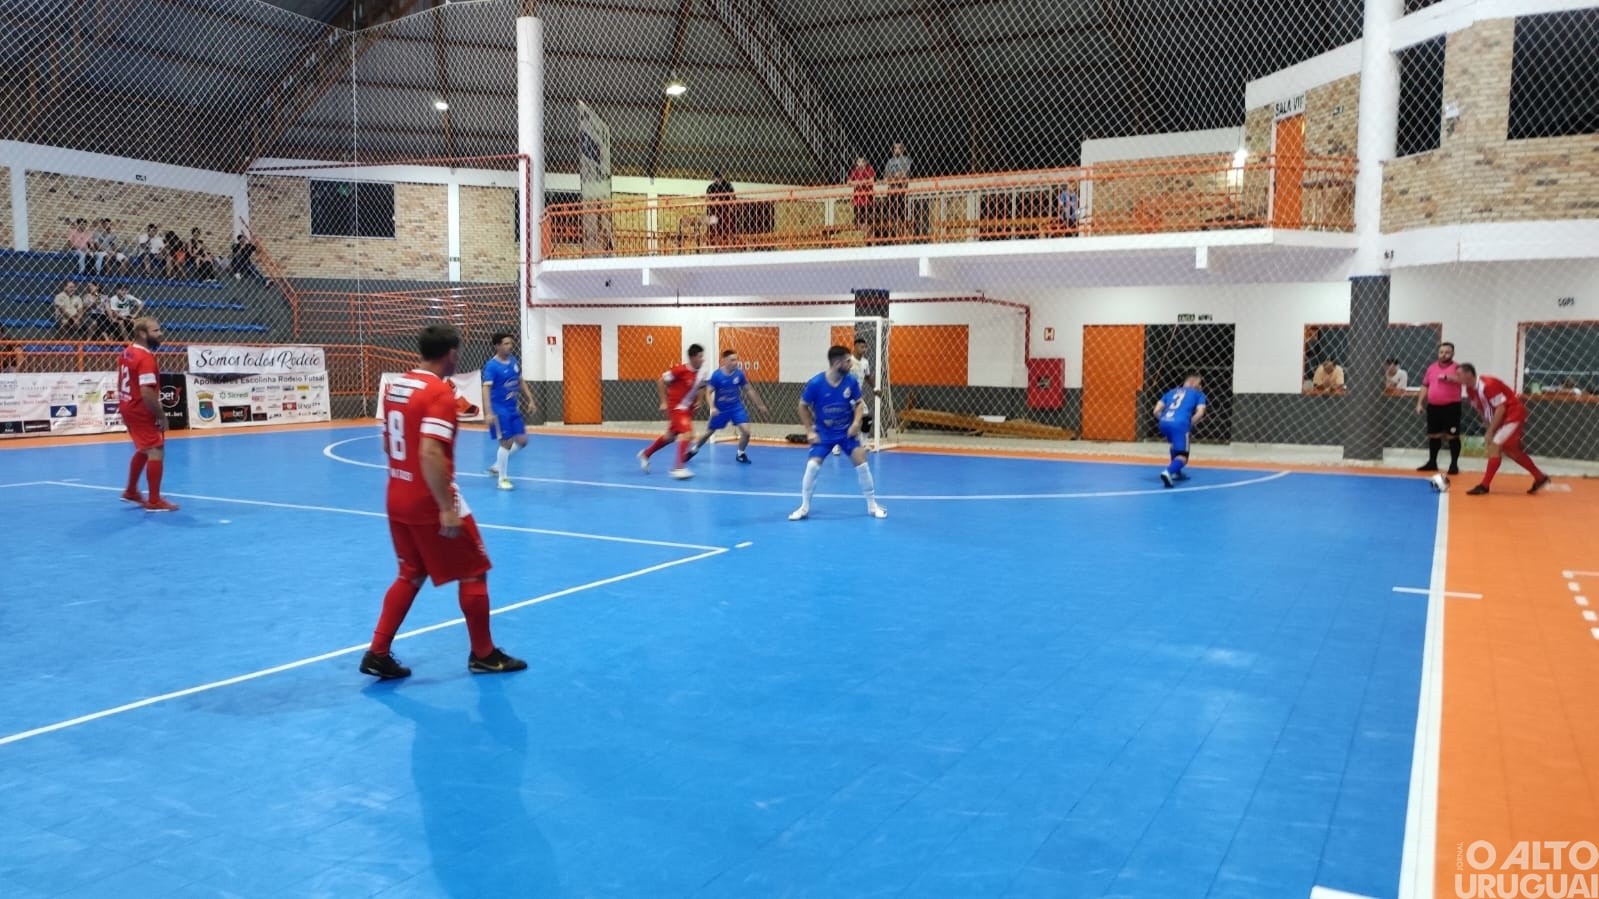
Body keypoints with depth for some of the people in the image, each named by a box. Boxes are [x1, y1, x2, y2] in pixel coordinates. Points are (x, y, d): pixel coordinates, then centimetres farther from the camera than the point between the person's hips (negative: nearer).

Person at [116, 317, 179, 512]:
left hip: (127, 407, 10)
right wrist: (161, 416, -18)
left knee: (143, 449, 25)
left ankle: (131, 491, 36)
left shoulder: (127, 352, 9)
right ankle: (154, 501, -2)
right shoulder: (146, 358, -21)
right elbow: (147, 393, -27)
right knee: (156, 451, -4)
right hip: (141, 411, -10)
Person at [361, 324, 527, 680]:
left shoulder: (395, 386, 7)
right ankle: (483, 655, 17)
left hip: (398, 499, 8)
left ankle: (377, 654, 16)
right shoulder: (440, 393, -18)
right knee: (473, 574, 7)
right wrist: (447, 508, -26)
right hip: (430, 503, -8)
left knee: (410, 575, 20)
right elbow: (430, 453, -28)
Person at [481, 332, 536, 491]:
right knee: (506, 442, -6)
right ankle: (503, 479, 7)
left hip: (513, 408, 8)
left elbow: (521, 382, 19)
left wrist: (530, 400, 14)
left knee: (522, 441, 8)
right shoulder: (491, 366, -15)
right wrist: (489, 413, -30)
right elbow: (486, 389, -21)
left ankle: (497, 466, 24)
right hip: (499, 409, -7)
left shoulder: (513, 361, 7)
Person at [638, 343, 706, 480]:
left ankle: (645, 454, 40)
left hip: (687, 409, 8)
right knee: (687, 434, -22)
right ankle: (679, 468, -19)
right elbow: (660, 382, -13)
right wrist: (664, 402, -15)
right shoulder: (680, 370, -20)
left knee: (671, 436, 20)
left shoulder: (698, 374, 0)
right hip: (676, 407, -8)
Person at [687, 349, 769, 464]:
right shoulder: (716, 375, -19)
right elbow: (709, 392, -14)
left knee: (746, 431, -13)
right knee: (709, 432, 12)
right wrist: (712, 407, -28)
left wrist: (760, 404, 7)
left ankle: (741, 454, 13)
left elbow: (749, 390, 3)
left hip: (736, 407, 2)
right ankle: (693, 450, 39)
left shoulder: (739, 373, -10)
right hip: (720, 409, -2)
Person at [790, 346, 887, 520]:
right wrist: (809, 431, -8)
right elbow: (803, 406, -6)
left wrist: (856, 422, -14)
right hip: (824, 433, -2)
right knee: (812, 465, -12)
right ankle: (804, 507, 5)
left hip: (846, 431, 2)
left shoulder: (851, 381, -13)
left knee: (861, 462, -7)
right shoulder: (815, 383, -20)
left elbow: (859, 403, 2)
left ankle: (872, 505, 9)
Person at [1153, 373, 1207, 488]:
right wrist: (1190, 425, 9)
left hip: (1164, 422, 5)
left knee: (1176, 446, 34)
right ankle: (1168, 471, -31)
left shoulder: (1172, 391, 32)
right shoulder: (1198, 394, 21)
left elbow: (1156, 411, 21)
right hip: (1179, 423, -5)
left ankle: (1176, 473, 31)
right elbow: (1200, 413, 2)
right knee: (1182, 455, -2)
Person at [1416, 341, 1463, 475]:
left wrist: (1447, 377, -39)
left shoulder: (1457, 368, -5)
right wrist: (1420, 403, 9)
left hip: (1451, 406, -5)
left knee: (1452, 436, -3)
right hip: (1433, 406, 5)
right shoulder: (1431, 368, 11)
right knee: (1434, 435, 13)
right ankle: (1432, 462, 23)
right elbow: (1425, 386, 15)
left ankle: (1454, 464, 5)